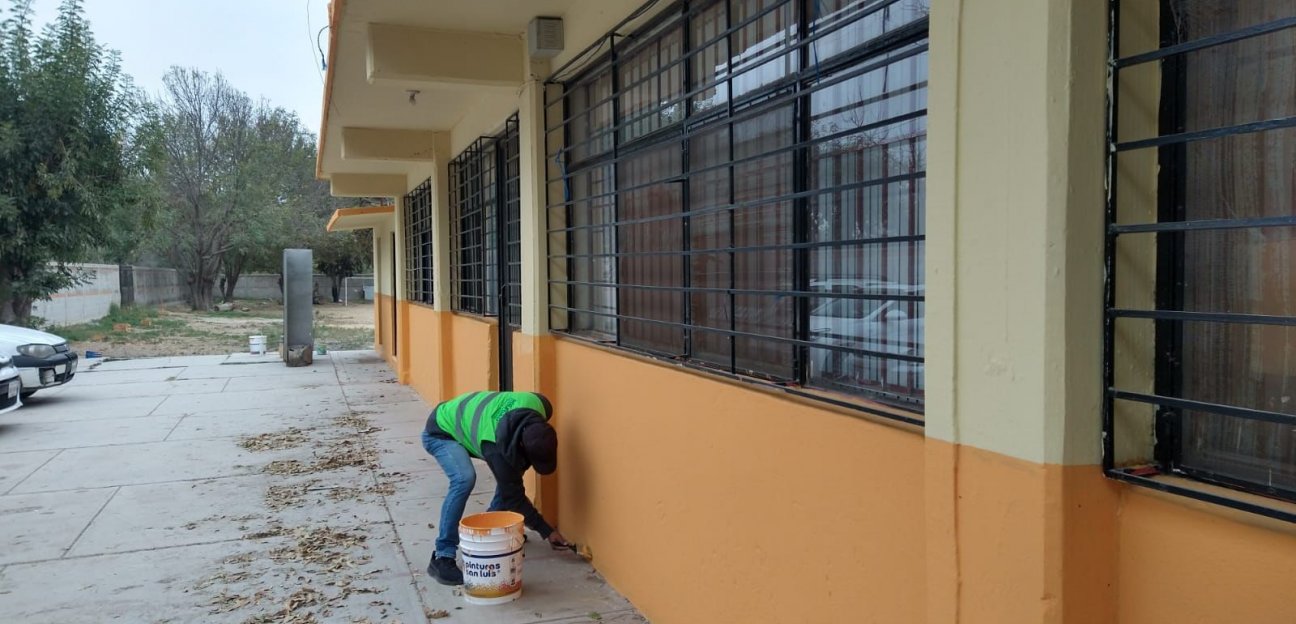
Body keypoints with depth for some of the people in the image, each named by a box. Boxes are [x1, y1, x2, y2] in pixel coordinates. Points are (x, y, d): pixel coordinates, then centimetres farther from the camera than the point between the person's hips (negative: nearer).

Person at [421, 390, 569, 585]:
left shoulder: (539, 406, -28)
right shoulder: (494, 446, -41)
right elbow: (513, 496, -27)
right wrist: (547, 531, -23)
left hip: (468, 420, 7)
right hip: (441, 433, -7)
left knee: (511, 474, -1)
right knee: (464, 478, -31)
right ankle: (442, 558, -23)